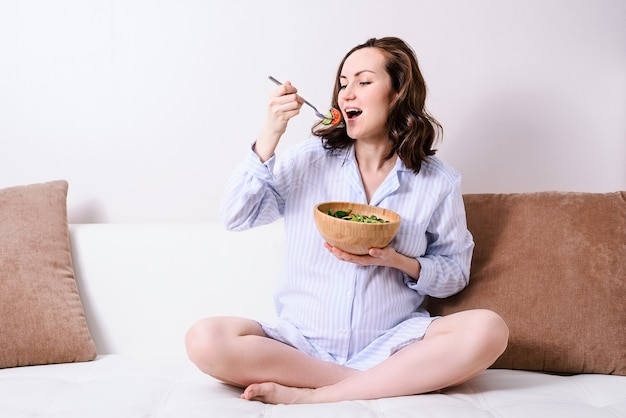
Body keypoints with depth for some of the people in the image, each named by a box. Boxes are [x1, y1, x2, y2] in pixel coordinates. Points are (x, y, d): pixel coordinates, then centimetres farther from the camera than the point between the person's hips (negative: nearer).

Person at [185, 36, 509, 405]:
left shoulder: (439, 183, 2)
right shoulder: (308, 159, 3)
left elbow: (455, 273, 8)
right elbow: (237, 217, -2)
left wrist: (399, 262, -13)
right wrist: (270, 135, -12)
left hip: (389, 343, 0)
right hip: (303, 342, 1)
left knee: (487, 330, -28)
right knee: (206, 340, -27)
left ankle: (313, 396, -22)